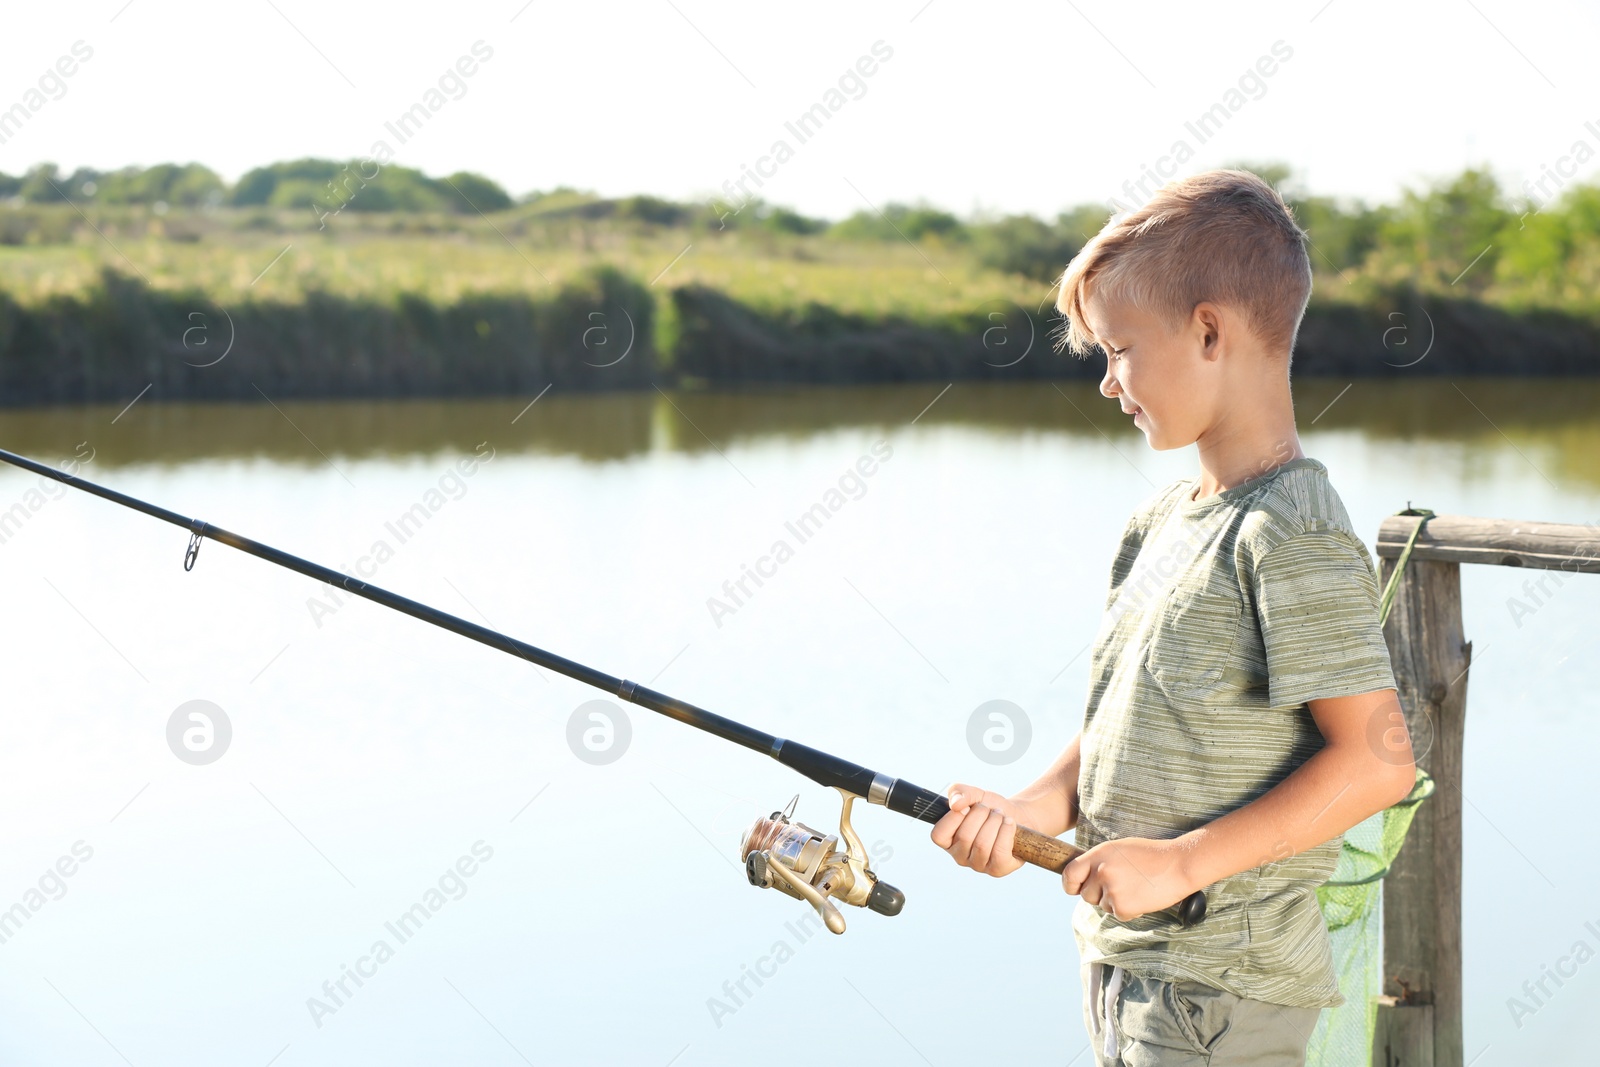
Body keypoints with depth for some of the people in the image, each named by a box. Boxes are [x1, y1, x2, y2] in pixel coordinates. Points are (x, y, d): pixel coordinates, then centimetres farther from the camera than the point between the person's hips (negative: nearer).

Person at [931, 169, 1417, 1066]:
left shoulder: (1292, 539, -18)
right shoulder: (1162, 524, 10)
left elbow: (1378, 759, -21)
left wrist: (1182, 861, -20)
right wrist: (1036, 810, -2)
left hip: (1220, 990, -8)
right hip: (1123, 959, 9)